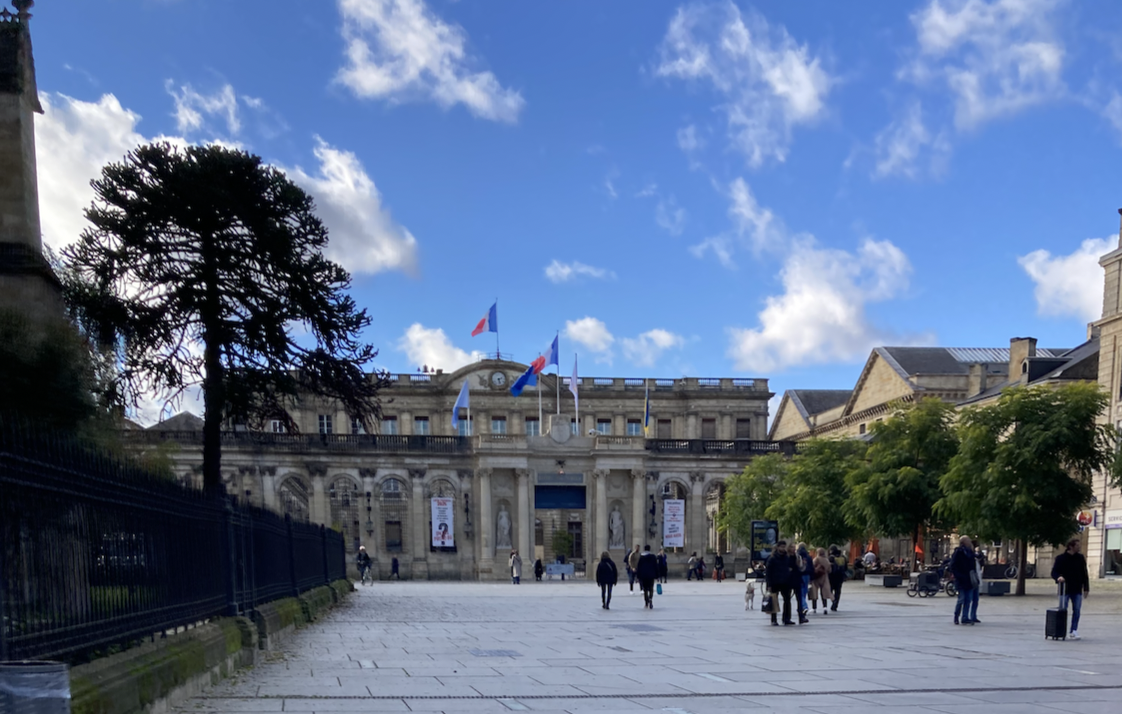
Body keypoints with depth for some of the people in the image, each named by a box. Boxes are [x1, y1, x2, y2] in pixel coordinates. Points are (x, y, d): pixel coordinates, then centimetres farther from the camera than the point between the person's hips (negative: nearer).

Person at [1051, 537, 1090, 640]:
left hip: (1077, 590, 3)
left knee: (1077, 610, 0)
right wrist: (1058, 577, -28)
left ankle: (1074, 631, 6)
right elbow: (1054, 572, -6)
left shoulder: (1080, 558, 6)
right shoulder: (1061, 558, -5)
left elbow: (1084, 574, 10)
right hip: (1064, 589, -3)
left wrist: (1086, 588, 6)